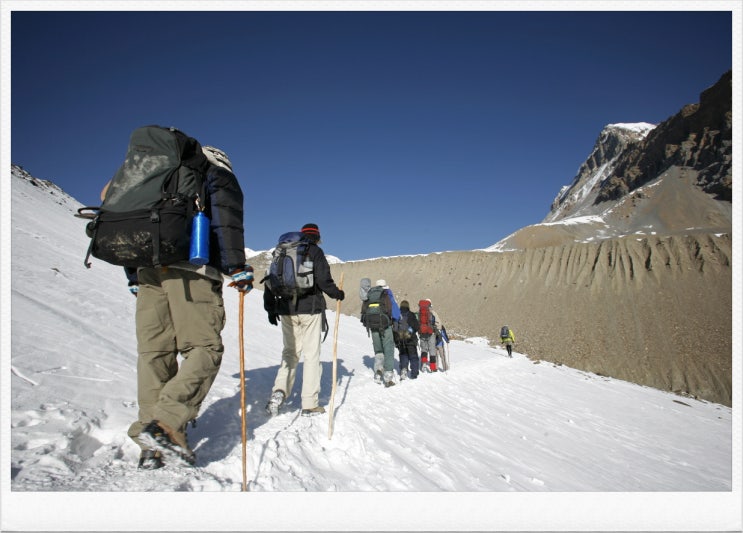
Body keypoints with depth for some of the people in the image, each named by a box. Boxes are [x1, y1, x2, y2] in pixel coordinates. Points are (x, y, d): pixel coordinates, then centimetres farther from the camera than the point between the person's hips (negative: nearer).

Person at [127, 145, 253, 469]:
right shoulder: (219, 177, 15)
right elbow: (226, 222, -5)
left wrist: (135, 277, 26)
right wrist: (237, 268, -8)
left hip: (148, 267, 6)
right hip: (191, 269, -6)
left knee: (153, 351, 4)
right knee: (205, 347, -5)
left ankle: (152, 446, 4)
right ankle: (165, 422, -21)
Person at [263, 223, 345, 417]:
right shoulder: (315, 251, -1)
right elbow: (323, 280, -12)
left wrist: (270, 308, 18)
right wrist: (337, 294, 6)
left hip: (286, 310, 4)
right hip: (310, 308, -4)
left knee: (290, 352, 16)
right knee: (311, 355, 2)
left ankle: (279, 391, -5)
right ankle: (309, 404, 4)